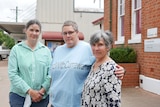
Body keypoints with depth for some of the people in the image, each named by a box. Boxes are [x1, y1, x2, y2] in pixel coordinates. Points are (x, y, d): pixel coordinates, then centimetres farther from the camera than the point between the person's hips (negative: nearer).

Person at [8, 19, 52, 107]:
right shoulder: (16, 49, -1)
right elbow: (12, 74, -8)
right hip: (19, 96, -2)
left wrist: (43, 90, -12)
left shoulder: (46, 50, 6)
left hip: (42, 96, 2)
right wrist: (29, 91, -14)